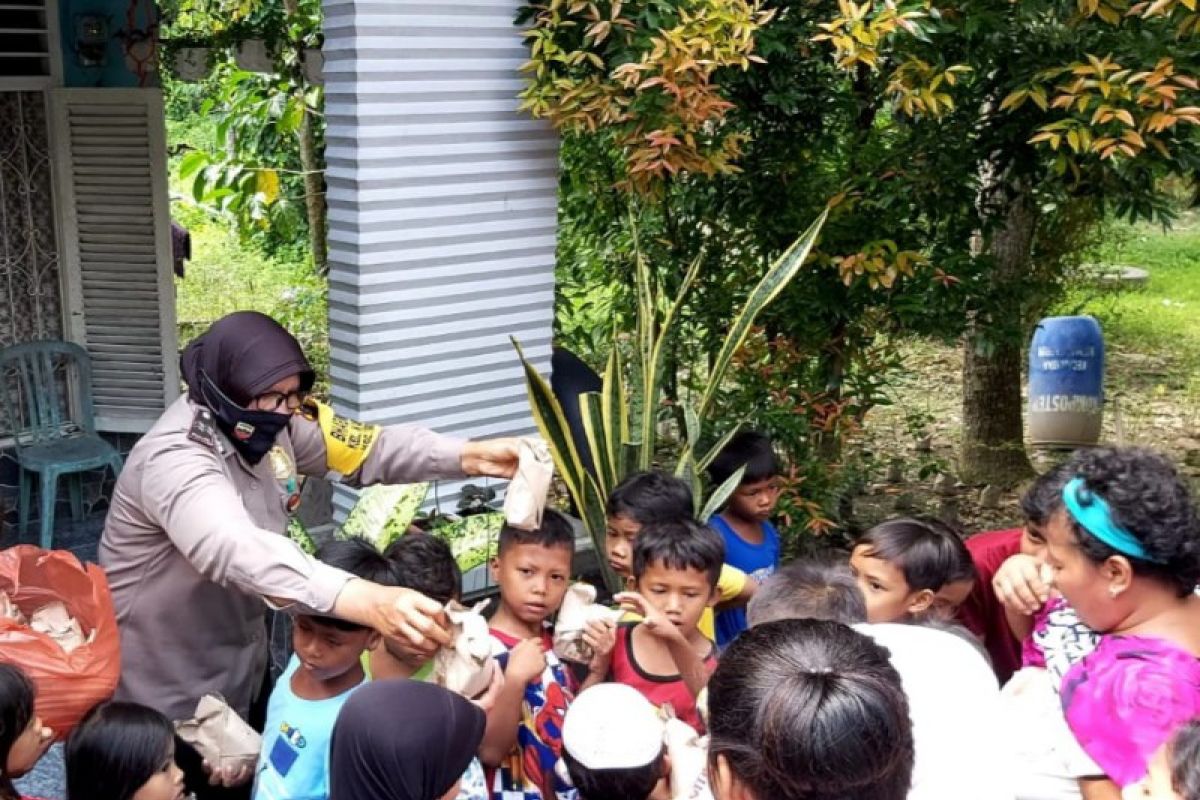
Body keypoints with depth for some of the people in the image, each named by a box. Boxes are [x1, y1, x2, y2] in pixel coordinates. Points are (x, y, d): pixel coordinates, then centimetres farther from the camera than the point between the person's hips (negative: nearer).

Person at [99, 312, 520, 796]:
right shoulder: (175, 459, -34)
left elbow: (368, 447, -5)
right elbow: (241, 552, -51)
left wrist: (471, 457, -22)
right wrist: (371, 603, -65)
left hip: (239, 669, 8)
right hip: (164, 694, -8)